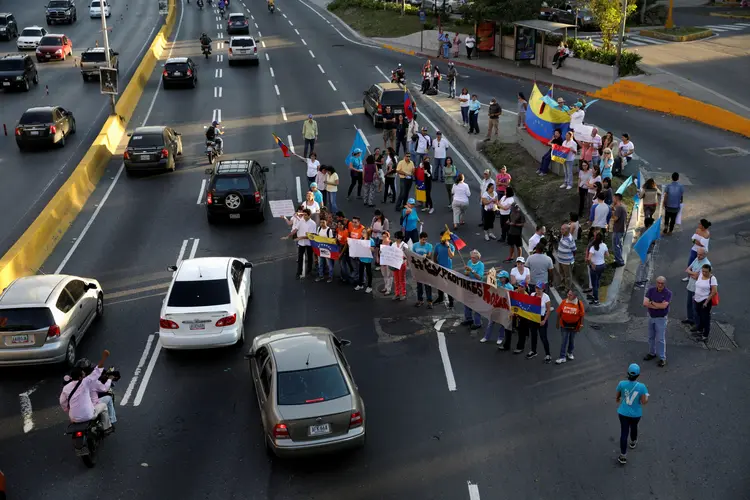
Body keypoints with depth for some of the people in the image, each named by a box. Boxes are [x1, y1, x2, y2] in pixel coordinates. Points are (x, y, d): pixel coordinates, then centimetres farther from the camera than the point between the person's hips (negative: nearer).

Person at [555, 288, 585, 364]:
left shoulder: (579, 303, -14)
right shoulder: (564, 302, -10)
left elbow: (582, 315, -7)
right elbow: (559, 313, -2)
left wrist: (580, 326, -7)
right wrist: (558, 323, 2)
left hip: (574, 326, 0)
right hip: (564, 325, 0)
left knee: (572, 340, 17)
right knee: (564, 340, 1)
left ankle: (570, 353, 40)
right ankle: (562, 357, 6)